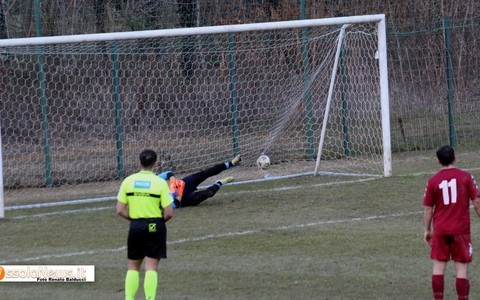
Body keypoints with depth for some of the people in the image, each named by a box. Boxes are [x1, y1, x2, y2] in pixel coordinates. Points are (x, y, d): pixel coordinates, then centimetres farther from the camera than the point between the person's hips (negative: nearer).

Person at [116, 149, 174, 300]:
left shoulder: (128, 181, -1)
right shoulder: (160, 183, -9)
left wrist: (133, 218, 13)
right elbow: (169, 213, -11)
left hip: (135, 226, 3)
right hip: (155, 227, -3)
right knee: (151, 267, -1)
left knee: (133, 266, 15)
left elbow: (120, 210, -2)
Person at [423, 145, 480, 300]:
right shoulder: (466, 177, -4)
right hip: (461, 229, -1)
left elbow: (428, 208, 3)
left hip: (440, 229, 1)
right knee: (462, 268, 1)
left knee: (438, 266, 6)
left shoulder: (433, 181, 0)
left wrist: (427, 230, 11)